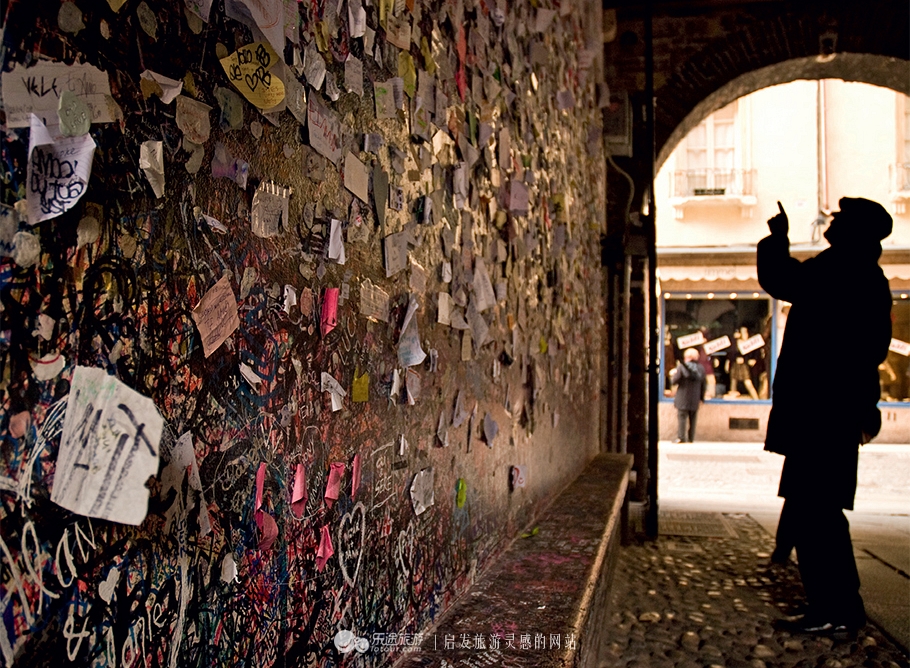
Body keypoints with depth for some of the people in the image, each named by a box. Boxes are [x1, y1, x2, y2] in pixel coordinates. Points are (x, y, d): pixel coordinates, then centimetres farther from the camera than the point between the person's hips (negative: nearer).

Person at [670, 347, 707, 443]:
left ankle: (681, 437, -6)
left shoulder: (681, 367, -9)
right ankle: (691, 438, 13)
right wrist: (701, 397, 17)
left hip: (683, 399, -4)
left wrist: (672, 375, 13)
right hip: (695, 399, 4)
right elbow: (703, 385, 8)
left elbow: (674, 381, -9)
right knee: (692, 419, 11)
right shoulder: (701, 368, 4)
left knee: (682, 418, -1)